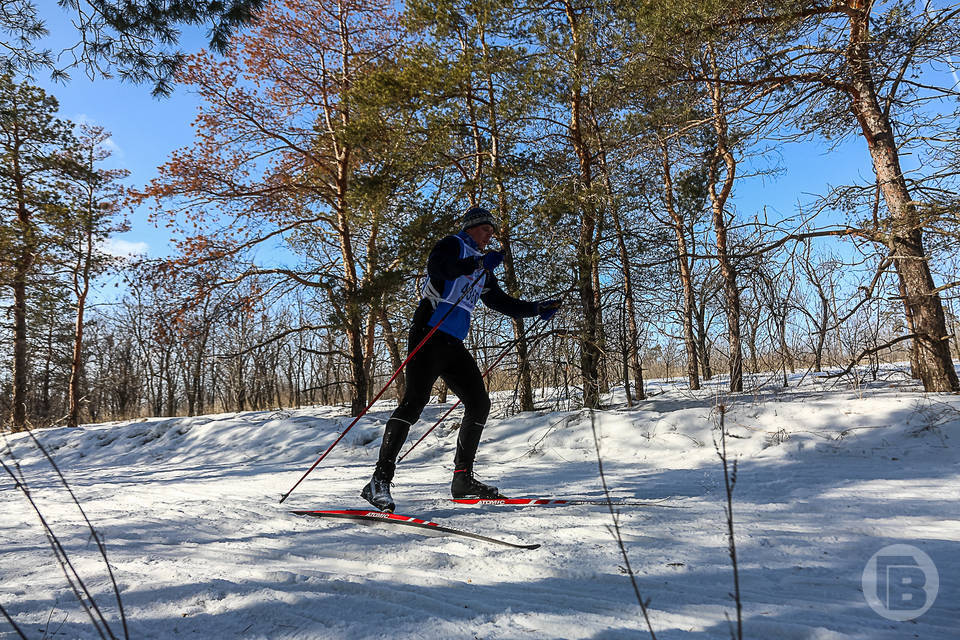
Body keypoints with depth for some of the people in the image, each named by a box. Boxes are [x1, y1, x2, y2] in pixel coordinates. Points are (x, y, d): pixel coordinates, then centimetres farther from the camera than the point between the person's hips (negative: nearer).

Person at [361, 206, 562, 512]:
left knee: (479, 403, 4)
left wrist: (537, 309, 25)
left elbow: (501, 302, 32)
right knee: (414, 401, -19)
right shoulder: (453, 245, 3)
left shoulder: (482, 267, 26)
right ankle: (379, 481, -17)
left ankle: (463, 478, 13)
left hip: (453, 345, 9)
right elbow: (435, 266, -20)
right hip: (429, 335, -9)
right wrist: (479, 263, -24)